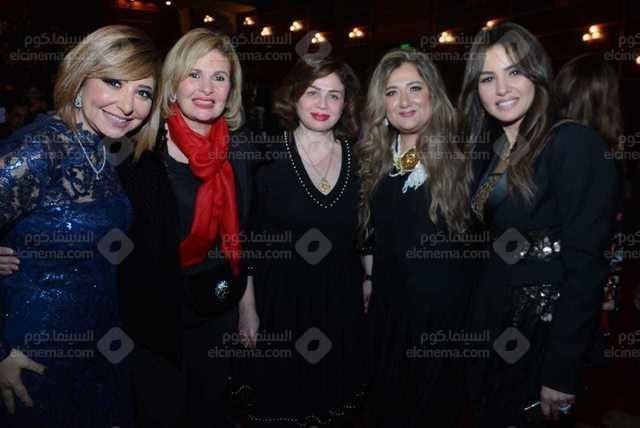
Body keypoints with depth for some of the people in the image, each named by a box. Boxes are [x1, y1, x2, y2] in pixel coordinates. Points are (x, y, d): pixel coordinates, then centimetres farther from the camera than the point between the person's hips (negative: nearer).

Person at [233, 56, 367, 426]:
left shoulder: (357, 158, 0)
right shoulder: (267, 156, -10)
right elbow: (243, 239, -7)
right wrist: (247, 308, -8)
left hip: (343, 304, 3)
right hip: (280, 302, -2)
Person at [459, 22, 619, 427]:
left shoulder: (575, 143, -17)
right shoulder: (494, 150, 6)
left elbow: (586, 265, -20)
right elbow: (494, 244, 8)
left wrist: (561, 373, -20)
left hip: (545, 324, -7)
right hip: (493, 317, 7)